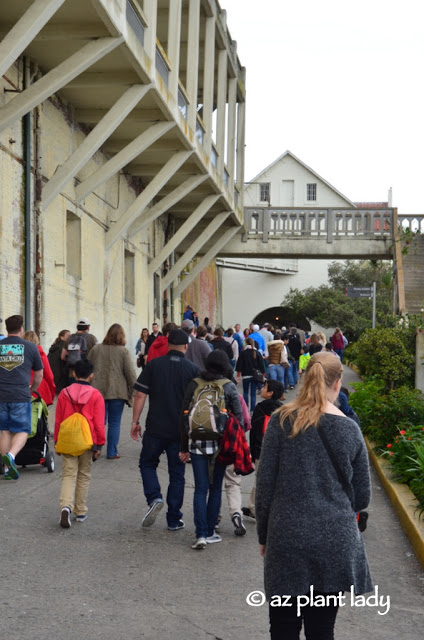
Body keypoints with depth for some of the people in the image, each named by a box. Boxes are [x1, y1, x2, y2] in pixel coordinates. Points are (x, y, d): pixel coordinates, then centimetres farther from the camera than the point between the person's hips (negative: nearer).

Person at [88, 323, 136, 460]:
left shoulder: (96, 349, 6)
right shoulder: (123, 351, -4)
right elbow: (130, 373, -5)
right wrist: (134, 390, 4)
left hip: (98, 391, 3)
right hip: (117, 392, -3)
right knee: (114, 423, 6)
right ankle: (112, 452, 8)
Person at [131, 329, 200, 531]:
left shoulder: (153, 365, -3)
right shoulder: (193, 370, -2)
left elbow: (140, 395, -5)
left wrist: (135, 421, 2)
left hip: (155, 428, 0)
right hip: (180, 431, 1)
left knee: (147, 463, 19)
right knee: (177, 473, 10)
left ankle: (154, 498, -5)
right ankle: (174, 520, 13)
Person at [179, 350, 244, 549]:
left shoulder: (194, 385, 3)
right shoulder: (229, 387, -3)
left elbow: (184, 417, 5)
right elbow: (239, 418, -3)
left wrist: (184, 447, 12)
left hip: (196, 443, 1)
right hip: (220, 443, -1)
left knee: (200, 489, 5)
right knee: (215, 488, 11)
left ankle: (200, 534, -3)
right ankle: (209, 532, 16)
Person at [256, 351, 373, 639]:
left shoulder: (281, 421, -5)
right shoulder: (350, 429, -1)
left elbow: (264, 485, -4)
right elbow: (362, 497, 5)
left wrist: (263, 534, 8)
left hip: (288, 539, -1)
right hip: (336, 541, 1)